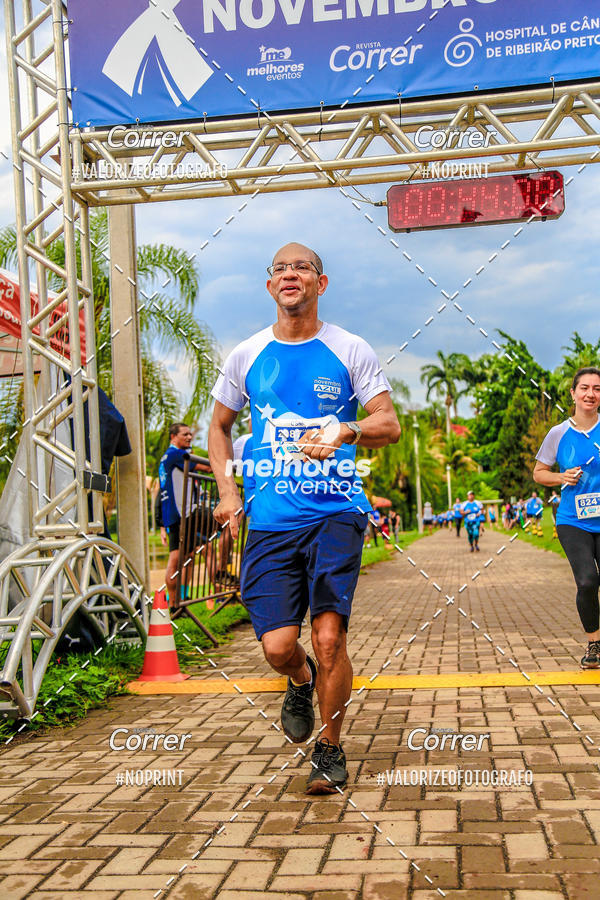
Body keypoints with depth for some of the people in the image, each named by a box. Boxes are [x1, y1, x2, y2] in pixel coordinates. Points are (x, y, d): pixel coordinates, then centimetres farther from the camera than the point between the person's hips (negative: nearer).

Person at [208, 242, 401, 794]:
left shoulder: (351, 351, 3)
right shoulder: (246, 356, 9)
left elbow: (390, 425, 2)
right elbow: (219, 425, 22)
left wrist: (345, 431, -20)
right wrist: (228, 491, 9)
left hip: (337, 511, -2)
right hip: (271, 519, 2)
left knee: (328, 635, -10)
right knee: (278, 647, -5)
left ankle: (330, 749, 14)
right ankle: (302, 682, 34)